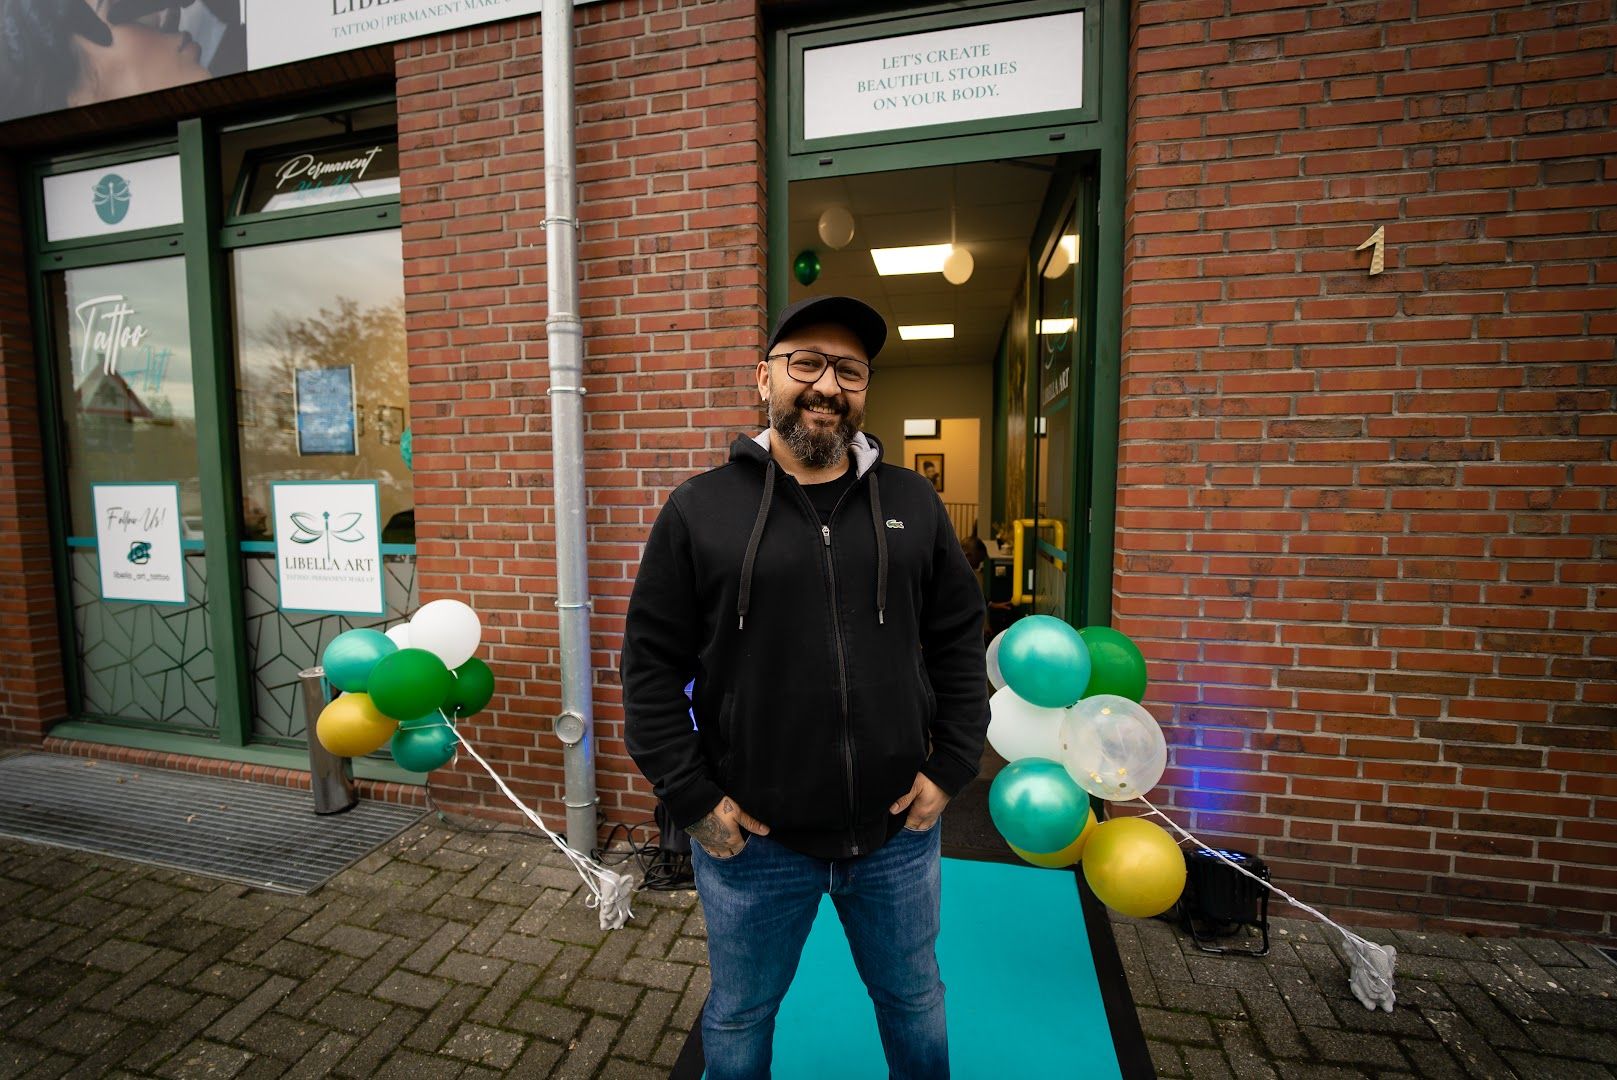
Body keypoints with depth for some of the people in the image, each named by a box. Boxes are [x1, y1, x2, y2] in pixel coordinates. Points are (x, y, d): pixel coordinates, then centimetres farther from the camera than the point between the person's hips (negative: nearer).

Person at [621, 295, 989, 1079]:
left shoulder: (913, 504, 0)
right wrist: (693, 800, -9)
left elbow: (960, 644, 4)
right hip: (751, 840, -1)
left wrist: (950, 768, -1)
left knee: (914, 1002, 27)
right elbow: (652, 666, -6)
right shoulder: (699, 508, -8)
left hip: (897, 832, 2)